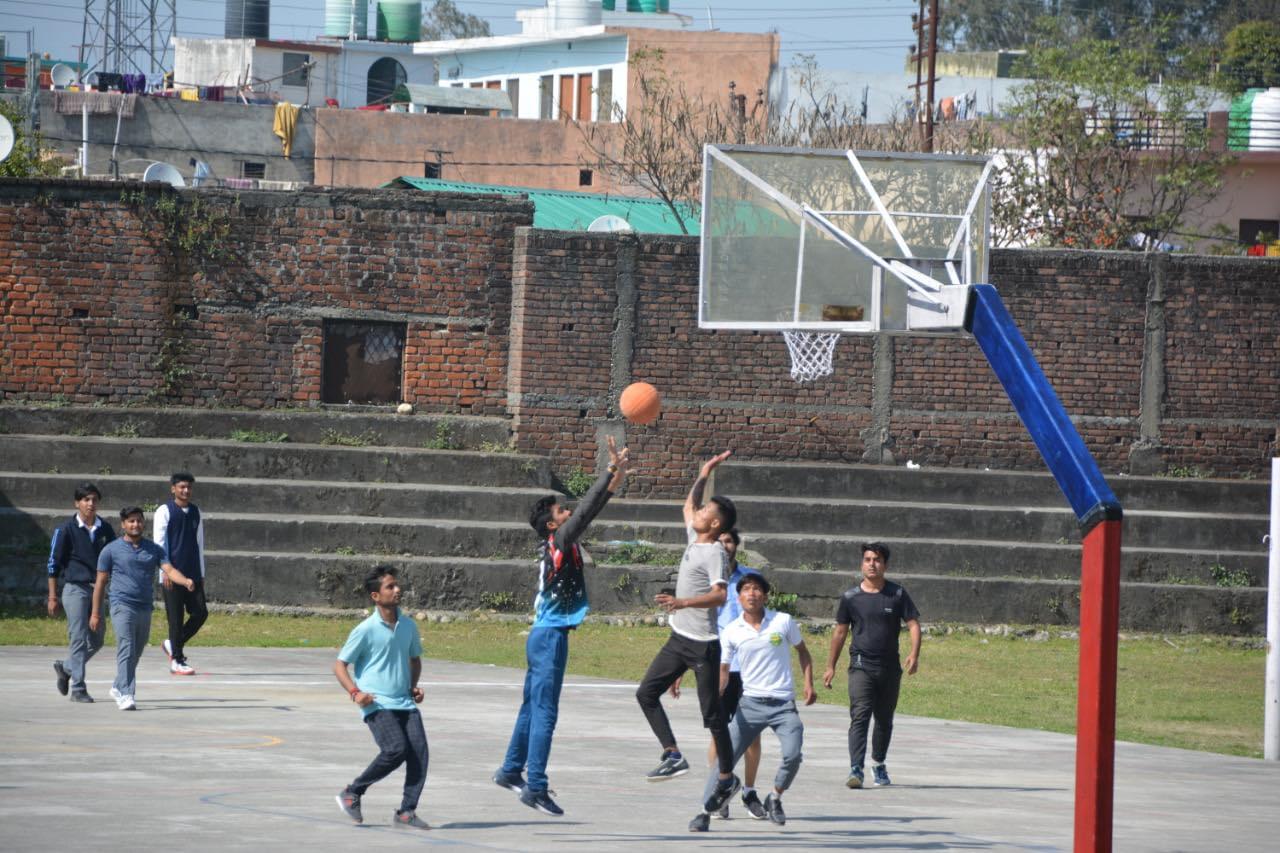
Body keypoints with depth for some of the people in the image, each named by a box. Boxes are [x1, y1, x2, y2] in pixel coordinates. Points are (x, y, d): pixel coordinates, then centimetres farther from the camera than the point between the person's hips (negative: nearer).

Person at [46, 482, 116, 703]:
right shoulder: (66, 529, -4)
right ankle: (78, 688, -2)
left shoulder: (105, 530, 9)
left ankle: (66, 667, 32)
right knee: (78, 639, -7)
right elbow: (54, 563, -2)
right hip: (75, 588, -5)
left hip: (98, 590, 5)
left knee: (96, 640, 9)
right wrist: (52, 596, -4)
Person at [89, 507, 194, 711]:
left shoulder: (154, 550, 11)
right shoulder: (111, 550, 2)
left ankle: (118, 688, 32)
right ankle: (125, 695, -20)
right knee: (126, 650, -16)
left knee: (135, 654, 13)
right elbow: (100, 582, 5)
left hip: (145, 608, 4)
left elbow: (169, 570, -1)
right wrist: (95, 613, 2)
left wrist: (186, 581, -24)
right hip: (122, 606, -4)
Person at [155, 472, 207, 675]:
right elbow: (159, 543, -8)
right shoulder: (165, 511, -2)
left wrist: (201, 574, 17)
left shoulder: (195, 512, 15)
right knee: (176, 617, -4)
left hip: (193, 574, 6)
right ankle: (176, 660, 1)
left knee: (200, 612, 0)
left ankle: (174, 645, 19)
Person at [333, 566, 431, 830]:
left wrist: (414, 686, 10)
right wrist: (355, 692, -16)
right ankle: (352, 793, -1)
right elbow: (339, 665, -2)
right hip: (377, 703, -6)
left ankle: (406, 813, -3)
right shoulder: (366, 630, -6)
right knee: (396, 749, -21)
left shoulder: (408, 626, 10)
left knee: (419, 751, -10)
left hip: (405, 703, 6)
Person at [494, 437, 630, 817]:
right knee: (544, 712, -10)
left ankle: (511, 771, 28)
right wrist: (612, 469, -17)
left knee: (533, 707, 18)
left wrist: (617, 478, 16)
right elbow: (585, 511, -19)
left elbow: (588, 511, 18)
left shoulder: (557, 546, 11)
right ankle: (536, 788, -11)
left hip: (544, 634, 10)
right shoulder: (558, 543, -12)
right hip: (550, 635, -10)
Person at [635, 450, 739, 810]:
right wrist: (703, 477, 20)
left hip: (702, 644, -9)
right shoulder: (695, 540, 9)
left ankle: (727, 778, 8)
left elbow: (719, 594, -29)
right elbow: (689, 505, 28)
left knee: (712, 712, -2)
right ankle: (673, 756, 2)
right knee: (646, 693, 2)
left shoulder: (714, 554, -16)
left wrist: (683, 602, -39)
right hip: (679, 639, 9)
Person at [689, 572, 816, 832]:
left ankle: (774, 800, 10)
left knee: (792, 755, -17)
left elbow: (803, 652, 15)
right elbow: (723, 670, 3)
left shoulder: (783, 622, 0)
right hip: (751, 703, 0)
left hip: (783, 703, 0)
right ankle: (705, 812, -4)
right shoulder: (731, 632, 1)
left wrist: (808, 684, 4)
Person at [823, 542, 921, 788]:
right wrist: (831, 666, 12)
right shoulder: (851, 598, 2)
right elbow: (840, 632, 11)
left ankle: (879, 764, 34)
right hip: (861, 666, -2)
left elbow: (913, 623, 1)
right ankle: (855, 770, -24)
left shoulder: (897, 594, 2)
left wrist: (914, 653, -17)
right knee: (859, 717, -17)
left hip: (890, 667, 2)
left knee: (885, 720, 14)